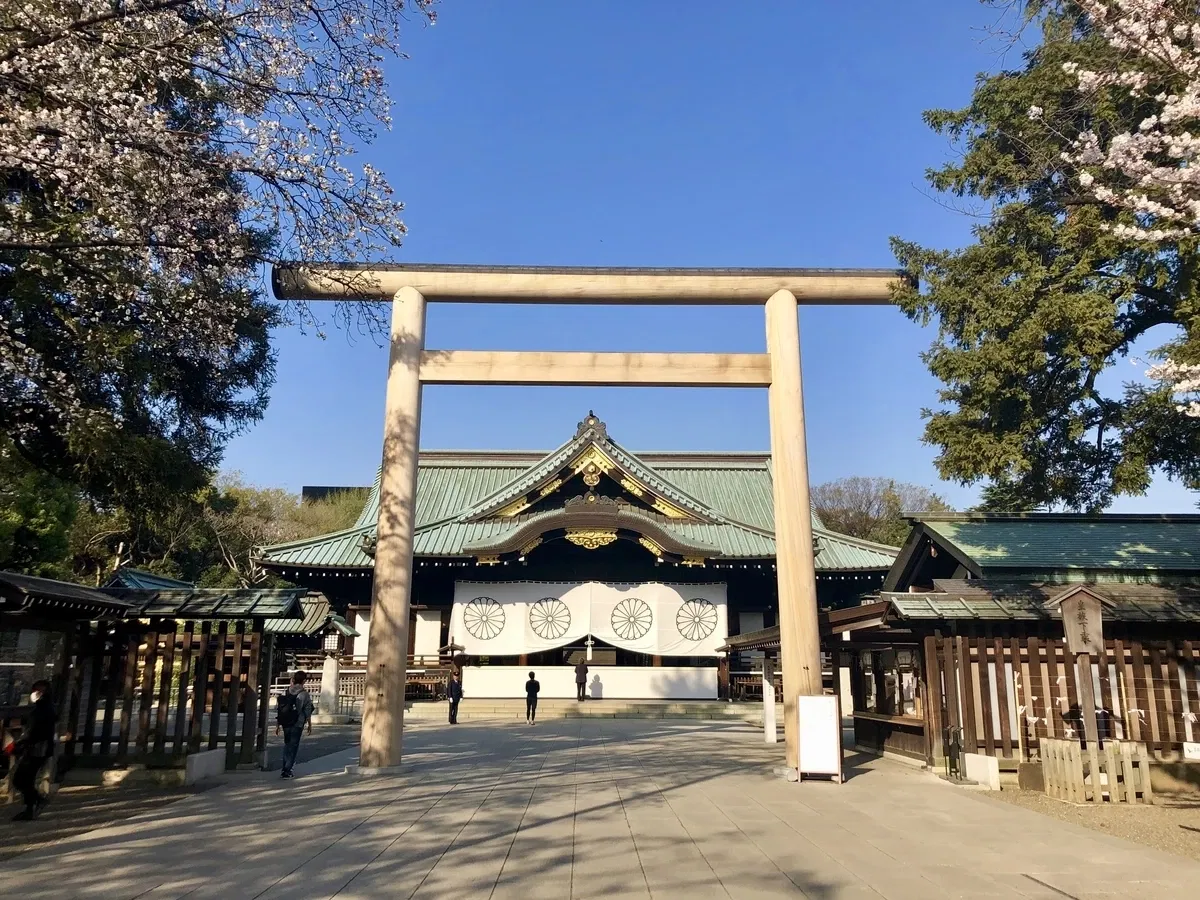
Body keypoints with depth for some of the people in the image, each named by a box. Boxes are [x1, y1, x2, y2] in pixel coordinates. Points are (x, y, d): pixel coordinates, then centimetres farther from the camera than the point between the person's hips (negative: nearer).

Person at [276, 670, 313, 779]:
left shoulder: (284, 693, 3)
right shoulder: (304, 694, -10)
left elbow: (277, 710, 4)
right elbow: (308, 712, -7)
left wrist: (277, 725, 12)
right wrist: (310, 725, 5)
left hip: (285, 724, 4)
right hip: (297, 725, -4)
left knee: (287, 745, 21)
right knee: (293, 746, 3)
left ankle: (286, 766, 26)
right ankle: (287, 771, 2)